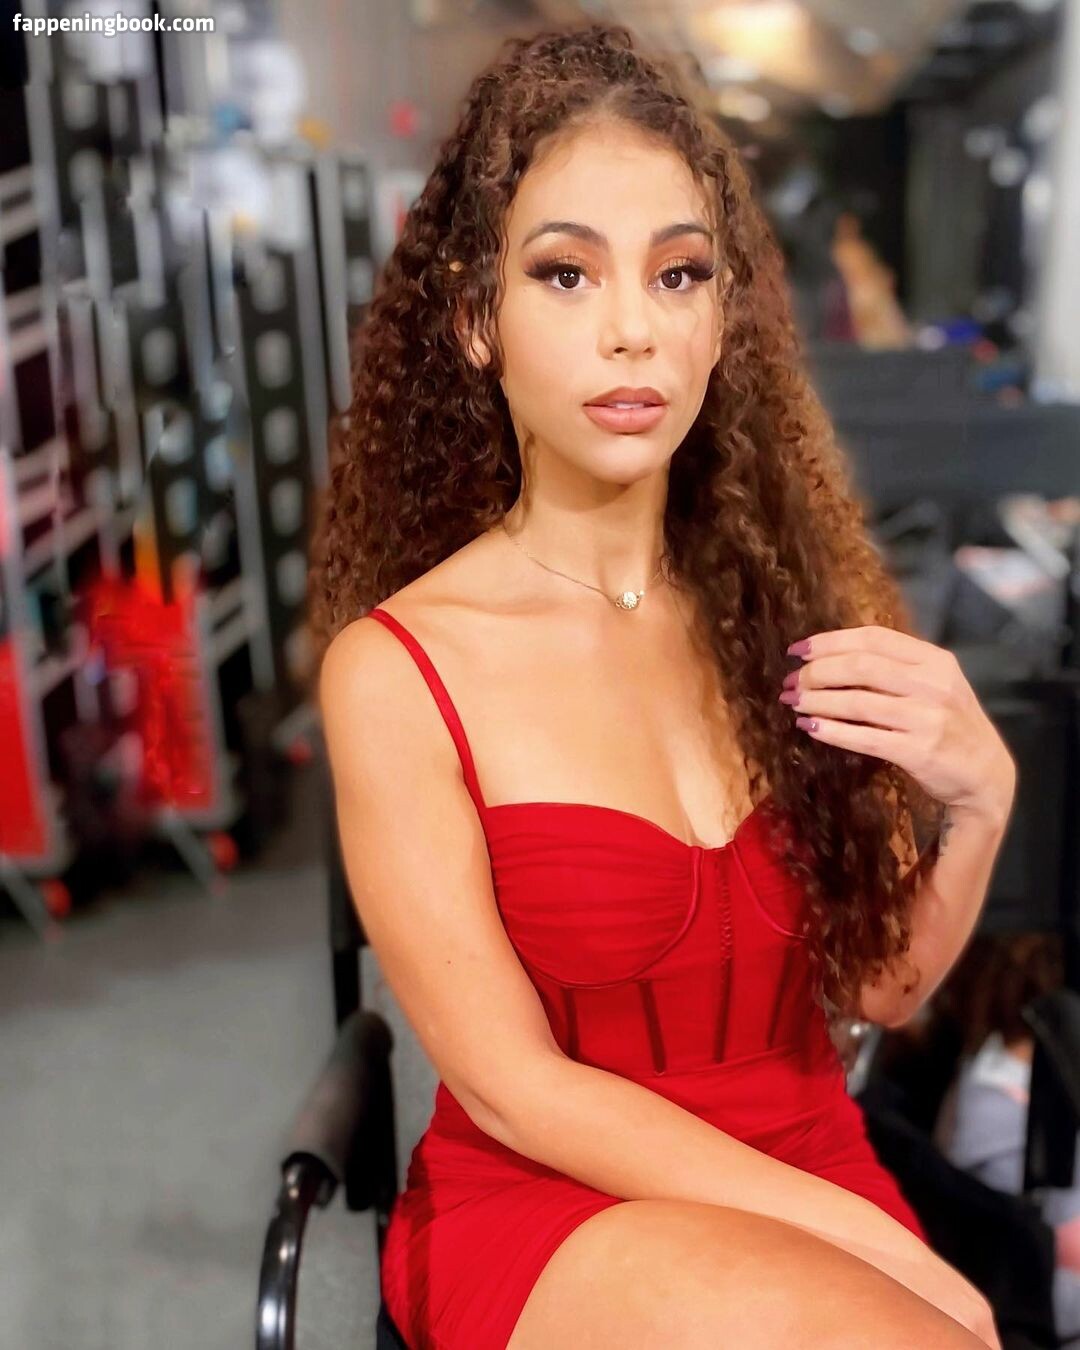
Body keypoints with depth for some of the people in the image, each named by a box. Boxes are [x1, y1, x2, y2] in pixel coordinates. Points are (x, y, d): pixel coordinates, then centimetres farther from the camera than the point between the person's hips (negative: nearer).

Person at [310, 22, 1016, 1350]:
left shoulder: (795, 596, -3)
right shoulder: (394, 668, -12)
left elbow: (881, 987, 4)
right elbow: (512, 1088, -10)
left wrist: (976, 798, -15)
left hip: (819, 1184, 3)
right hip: (544, 1207, -3)